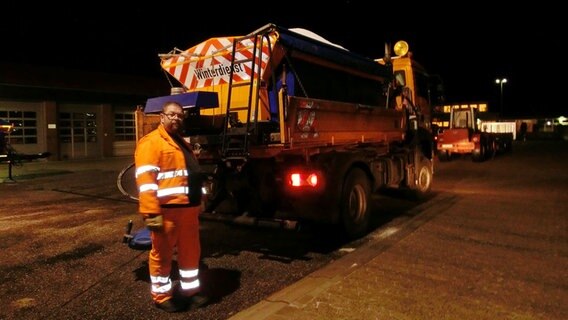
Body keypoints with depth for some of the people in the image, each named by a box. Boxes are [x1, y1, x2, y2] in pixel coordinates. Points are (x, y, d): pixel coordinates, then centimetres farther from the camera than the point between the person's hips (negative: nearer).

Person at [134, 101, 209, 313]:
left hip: (188, 208, 9)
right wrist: (151, 213, -24)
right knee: (162, 254, 6)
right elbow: (145, 180, -18)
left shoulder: (181, 142, 21)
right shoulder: (151, 142, -9)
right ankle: (162, 296, 21)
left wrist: (198, 203, 25)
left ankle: (190, 290, 30)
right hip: (166, 210, -8)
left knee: (190, 251, 15)